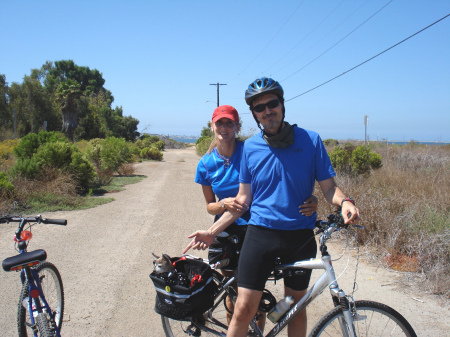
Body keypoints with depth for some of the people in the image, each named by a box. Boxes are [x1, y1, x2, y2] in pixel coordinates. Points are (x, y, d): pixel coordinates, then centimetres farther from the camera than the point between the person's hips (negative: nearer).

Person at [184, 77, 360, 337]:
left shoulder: (310, 140, -2)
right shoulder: (250, 147, 3)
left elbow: (329, 187, 1)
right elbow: (243, 199, 7)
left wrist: (345, 202, -22)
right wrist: (212, 232, 2)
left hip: (300, 236, 0)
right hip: (260, 234, 0)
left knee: (296, 306, 14)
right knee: (244, 309, -4)